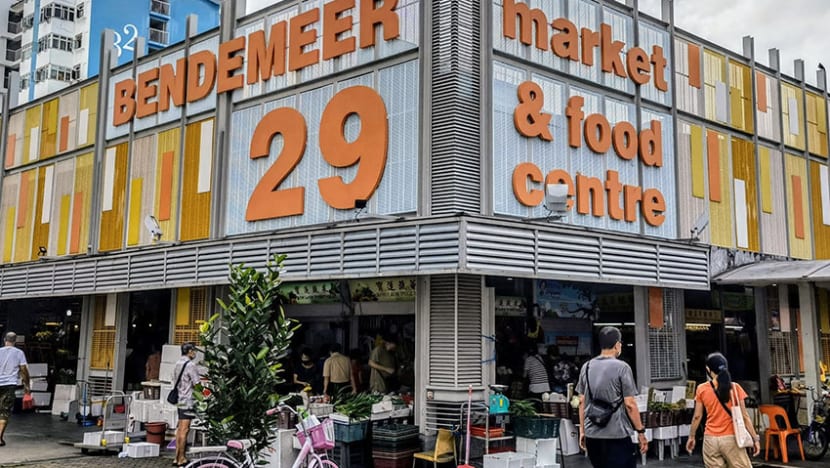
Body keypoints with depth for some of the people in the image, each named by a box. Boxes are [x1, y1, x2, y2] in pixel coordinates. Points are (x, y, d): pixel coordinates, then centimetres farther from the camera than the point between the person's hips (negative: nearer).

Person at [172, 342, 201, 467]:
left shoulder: (177, 364, 11)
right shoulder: (190, 365, -15)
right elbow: (197, 384, -16)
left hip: (179, 400, 9)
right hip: (188, 401, -9)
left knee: (180, 429, 13)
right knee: (184, 430, -5)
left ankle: (177, 457, 18)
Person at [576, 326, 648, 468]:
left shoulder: (586, 367, 7)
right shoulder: (622, 368, -9)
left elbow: (582, 402, 10)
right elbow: (630, 404, -11)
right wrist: (640, 431, -3)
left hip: (591, 435, 6)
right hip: (617, 435, -6)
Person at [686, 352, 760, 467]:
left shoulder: (701, 389, -1)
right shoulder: (735, 388, -3)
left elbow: (697, 416, 2)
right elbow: (744, 416, -3)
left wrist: (691, 437, 13)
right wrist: (756, 438, 3)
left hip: (710, 439, 1)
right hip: (731, 439, -1)